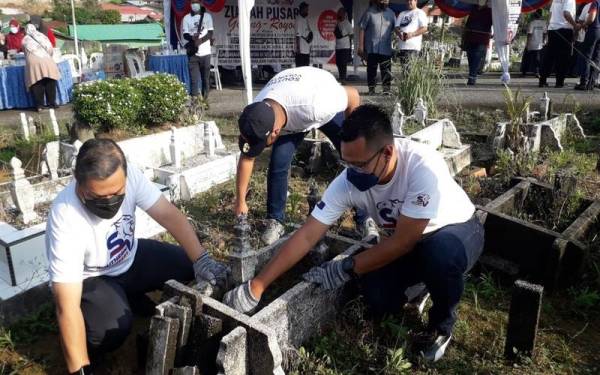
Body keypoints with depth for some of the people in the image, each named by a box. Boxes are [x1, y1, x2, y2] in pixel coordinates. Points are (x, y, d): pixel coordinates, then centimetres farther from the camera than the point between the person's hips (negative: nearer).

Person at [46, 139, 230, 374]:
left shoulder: (128, 176, -26)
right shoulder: (65, 219, -36)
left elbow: (169, 215, -20)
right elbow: (67, 307, -36)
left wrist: (201, 260, -31)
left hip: (130, 258, 5)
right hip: (89, 279, -5)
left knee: (188, 265, -10)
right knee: (114, 327, -32)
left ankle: (132, 298, 13)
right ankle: (92, 345, 4)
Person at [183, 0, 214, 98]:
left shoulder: (207, 16, 5)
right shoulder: (186, 18, 5)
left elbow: (210, 33, -1)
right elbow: (185, 35, 1)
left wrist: (200, 40, -18)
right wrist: (193, 38, -21)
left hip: (205, 52, 0)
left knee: (206, 78, 5)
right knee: (194, 79, -5)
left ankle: (205, 99, 15)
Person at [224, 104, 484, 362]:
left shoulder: (423, 167, -38)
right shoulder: (348, 181, -24)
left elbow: (403, 242, -31)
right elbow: (306, 236, -22)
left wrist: (345, 269, -25)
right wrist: (256, 287, -24)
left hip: (457, 230, -3)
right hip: (407, 240, 4)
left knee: (441, 254, -38)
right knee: (378, 301, -19)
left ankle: (443, 322, -5)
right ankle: (420, 282, 16)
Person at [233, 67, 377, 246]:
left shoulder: (315, 103, -48)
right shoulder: (256, 118, -32)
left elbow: (353, 95, -28)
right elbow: (246, 159, -15)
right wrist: (240, 201, -8)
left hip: (329, 102, -2)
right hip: (289, 109, 3)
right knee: (278, 163, -14)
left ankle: (364, 218, 5)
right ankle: (275, 220, 4)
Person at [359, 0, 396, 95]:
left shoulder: (391, 14, 10)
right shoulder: (369, 12, 1)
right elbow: (362, 29, 0)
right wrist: (361, 46, -4)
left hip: (386, 49, 2)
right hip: (371, 48, -1)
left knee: (386, 70, -3)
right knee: (371, 70, 4)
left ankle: (386, 88, 0)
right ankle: (371, 89, 12)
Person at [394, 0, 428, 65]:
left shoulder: (420, 13, 7)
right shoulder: (402, 14, 24)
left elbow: (424, 28, -2)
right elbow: (396, 27, 18)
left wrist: (412, 34, -16)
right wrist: (399, 33, -6)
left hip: (413, 47, -5)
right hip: (402, 46, 6)